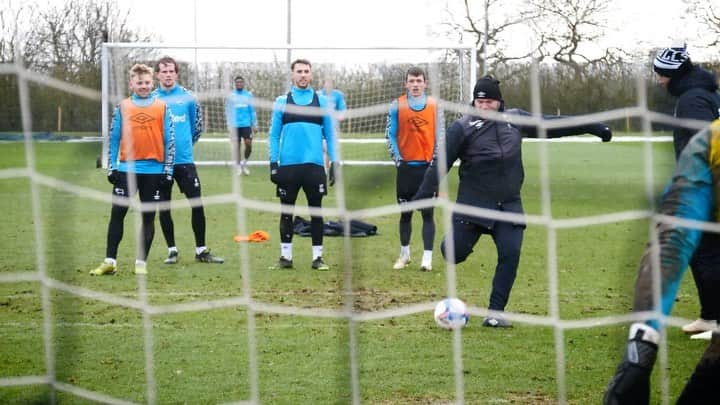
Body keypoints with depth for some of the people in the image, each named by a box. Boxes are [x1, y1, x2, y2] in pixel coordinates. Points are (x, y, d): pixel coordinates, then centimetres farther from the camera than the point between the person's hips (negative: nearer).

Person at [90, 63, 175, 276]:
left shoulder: (162, 107, 4)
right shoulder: (122, 107, 6)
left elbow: (170, 140, 4)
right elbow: (114, 139, 8)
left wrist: (168, 170, 0)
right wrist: (111, 168, 3)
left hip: (154, 171, 0)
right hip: (127, 169, 0)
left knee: (148, 217, 4)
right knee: (117, 213, -2)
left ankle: (141, 262, 12)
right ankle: (110, 261, 3)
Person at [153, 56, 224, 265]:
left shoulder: (187, 97, 2)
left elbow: (197, 123, 14)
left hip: (184, 160, 0)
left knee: (197, 204, -3)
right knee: (164, 207, 5)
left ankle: (201, 250, 6)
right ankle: (172, 250, 16)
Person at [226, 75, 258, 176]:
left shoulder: (248, 95, 7)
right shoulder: (231, 96, 3)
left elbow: (252, 110, 10)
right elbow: (228, 111, 4)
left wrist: (254, 124, 7)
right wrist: (230, 124, -5)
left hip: (246, 124, 1)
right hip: (235, 125, -1)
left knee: (248, 144, -9)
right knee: (237, 146, 3)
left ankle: (244, 163, 13)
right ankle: (239, 166, 14)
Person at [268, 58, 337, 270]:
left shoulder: (322, 101, 7)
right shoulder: (282, 102, 6)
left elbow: (330, 133, 9)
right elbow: (274, 135, 7)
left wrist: (334, 162, 2)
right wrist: (273, 164, 0)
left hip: (314, 165, 0)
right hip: (288, 165, 0)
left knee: (316, 211, 4)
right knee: (286, 211, 5)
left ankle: (317, 257, 10)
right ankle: (286, 256, 13)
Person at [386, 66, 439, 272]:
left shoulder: (435, 106, 3)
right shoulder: (396, 106, 2)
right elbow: (390, 135, 3)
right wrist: (397, 158, -6)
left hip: (428, 167, 0)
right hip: (406, 167, 0)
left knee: (428, 212, -2)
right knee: (405, 213, 8)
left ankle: (427, 258, -2)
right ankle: (404, 254, 21)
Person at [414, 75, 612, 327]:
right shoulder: (463, 128, -8)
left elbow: (550, 126, 14)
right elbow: (439, 164, -10)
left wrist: (594, 128, 18)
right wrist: (422, 196, -18)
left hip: (509, 205, 3)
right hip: (474, 204, -3)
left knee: (510, 254, -12)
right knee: (454, 254, -9)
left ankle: (495, 312, -1)